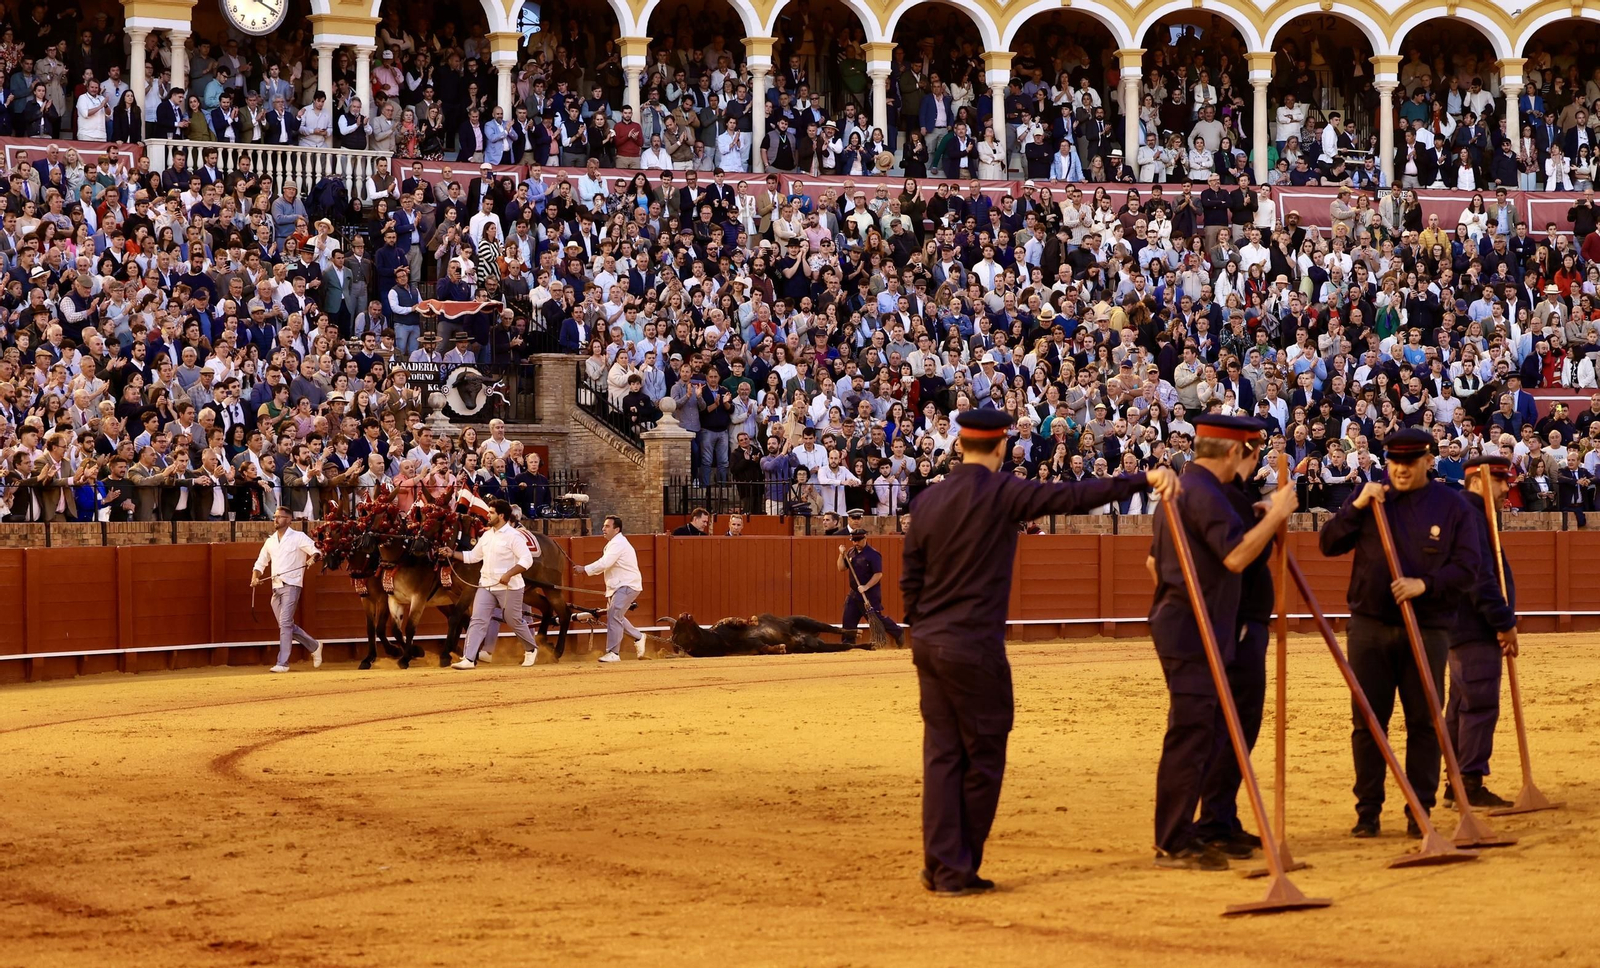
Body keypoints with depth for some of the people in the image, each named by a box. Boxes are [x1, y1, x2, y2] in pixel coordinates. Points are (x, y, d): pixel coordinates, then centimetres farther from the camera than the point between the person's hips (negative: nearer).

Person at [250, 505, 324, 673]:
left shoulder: (298, 537, -1)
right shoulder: (270, 541, 17)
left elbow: (317, 552, -6)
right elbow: (260, 563, 21)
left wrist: (313, 558, -30)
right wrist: (255, 577, 1)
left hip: (291, 585, -7)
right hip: (275, 588, 7)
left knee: (285, 623, -14)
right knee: (286, 625, 9)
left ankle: (283, 663, -14)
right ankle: (314, 646, 27)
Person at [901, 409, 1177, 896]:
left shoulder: (927, 501, 8)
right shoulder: (1001, 493, -9)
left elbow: (910, 580, 12)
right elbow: (1074, 496, -18)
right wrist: (1143, 479, -20)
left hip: (928, 645, 6)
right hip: (974, 648, -6)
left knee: (942, 755, 9)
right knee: (983, 758, 4)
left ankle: (940, 865, 7)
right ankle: (958, 870, 7)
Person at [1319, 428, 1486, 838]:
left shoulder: (1453, 506, 2)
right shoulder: (1369, 495, 6)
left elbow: (1467, 566, -3)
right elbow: (1329, 544, 1)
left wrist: (1424, 584, -18)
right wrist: (1357, 507, -12)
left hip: (1427, 628, -1)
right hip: (1369, 625, 1)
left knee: (1424, 723, 3)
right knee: (1367, 720, 3)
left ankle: (1420, 811, 11)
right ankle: (1367, 811, 10)